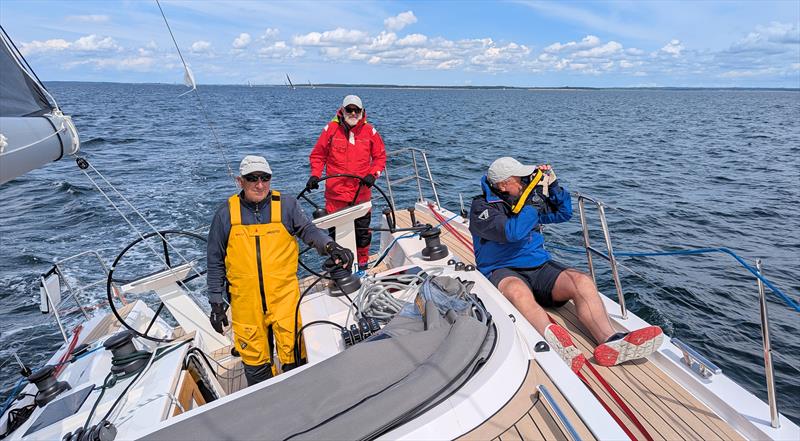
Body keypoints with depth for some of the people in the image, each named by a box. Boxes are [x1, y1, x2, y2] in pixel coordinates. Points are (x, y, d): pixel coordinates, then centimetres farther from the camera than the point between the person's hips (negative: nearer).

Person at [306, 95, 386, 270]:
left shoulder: (369, 131, 3)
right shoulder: (331, 129, 1)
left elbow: (380, 156, 9)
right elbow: (317, 155, 7)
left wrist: (373, 174, -7)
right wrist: (315, 175, -7)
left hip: (362, 193, 1)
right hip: (335, 192, -1)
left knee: (362, 230, 12)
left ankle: (362, 263, 32)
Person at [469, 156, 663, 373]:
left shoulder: (525, 198, 14)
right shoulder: (482, 207, -7)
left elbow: (563, 213, 23)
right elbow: (512, 232, -24)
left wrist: (553, 186, 7)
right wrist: (537, 198, -18)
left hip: (540, 266, 6)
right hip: (503, 271, -6)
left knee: (582, 281, -22)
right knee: (518, 290, -41)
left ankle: (609, 341, -40)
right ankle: (555, 342, -63)